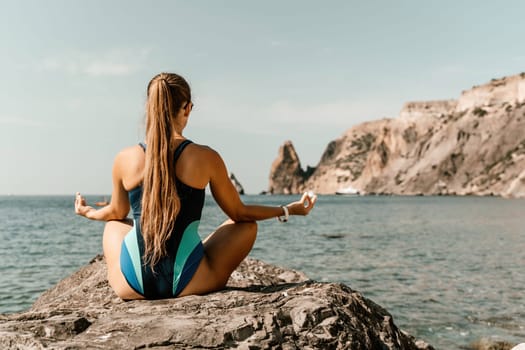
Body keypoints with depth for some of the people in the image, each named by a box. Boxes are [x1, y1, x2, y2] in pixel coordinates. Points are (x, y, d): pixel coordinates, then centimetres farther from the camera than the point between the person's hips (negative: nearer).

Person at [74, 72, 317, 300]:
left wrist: (88, 212, 38)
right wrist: (289, 210, 18)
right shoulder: (206, 158, -9)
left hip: (130, 286, 3)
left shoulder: (125, 159, -4)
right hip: (187, 284, -3)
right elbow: (239, 213, 2)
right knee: (247, 226, 21)